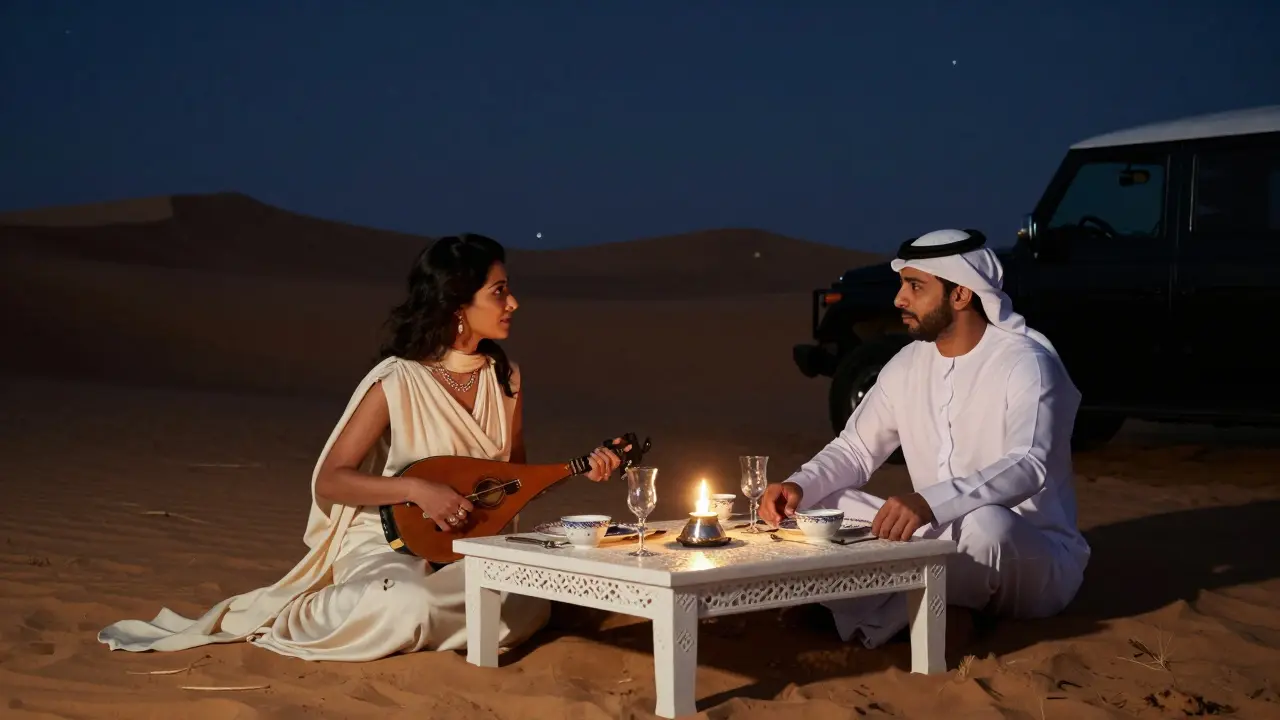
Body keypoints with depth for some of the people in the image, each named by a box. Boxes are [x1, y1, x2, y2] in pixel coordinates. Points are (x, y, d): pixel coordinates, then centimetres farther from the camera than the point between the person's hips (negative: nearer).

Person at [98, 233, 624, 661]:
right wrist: (416, 490, -25)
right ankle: (283, 619, -8)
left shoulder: (505, 377, 4)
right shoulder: (397, 382, -15)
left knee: (528, 607, -25)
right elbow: (329, 481, -13)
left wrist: (578, 470, -2)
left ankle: (392, 627, -3)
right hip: (387, 540, -5)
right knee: (405, 607, -39)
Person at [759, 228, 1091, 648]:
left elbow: (1029, 466, -34)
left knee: (985, 523, -41)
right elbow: (854, 450, 10)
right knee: (818, 503, -4)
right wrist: (798, 486, -13)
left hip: (1034, 565, -7)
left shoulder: (1026, 363, -18)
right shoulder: (907, 366, 4)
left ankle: (868, 621, -22)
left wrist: (929, 502, -49)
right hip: (942, 548, 7)